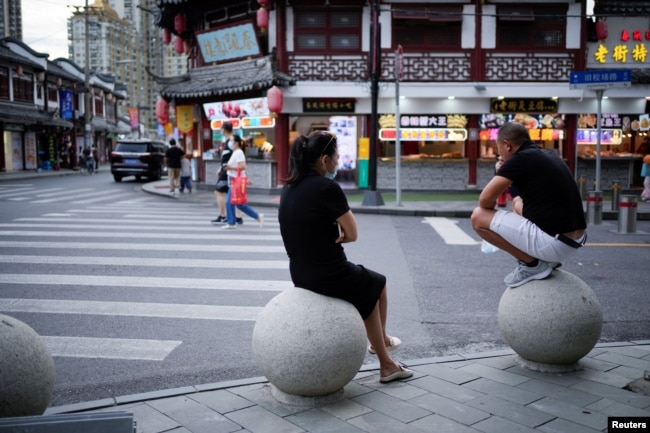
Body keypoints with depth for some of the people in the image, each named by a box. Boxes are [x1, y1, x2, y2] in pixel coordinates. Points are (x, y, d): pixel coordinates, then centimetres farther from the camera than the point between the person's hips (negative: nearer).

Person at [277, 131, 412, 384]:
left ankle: (386, 365, 38)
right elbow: (351, 234, -14)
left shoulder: (289, 188, 5)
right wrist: (338, 235, 3)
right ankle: (382, 340, 48)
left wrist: (332, 236, -2)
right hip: (330, 276, -8)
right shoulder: (327, 187, -22)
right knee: (378, 285, 25)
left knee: (366, 291, 30)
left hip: (301, 275, 8)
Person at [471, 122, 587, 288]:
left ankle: (532, 264, -1)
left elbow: (485, 201, -11)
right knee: (517, 202, 31)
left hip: (555, 243, -9)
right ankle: (547, 259, 18)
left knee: (479, 216, -3)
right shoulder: (548, 155, 16)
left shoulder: (519, 159, -9)